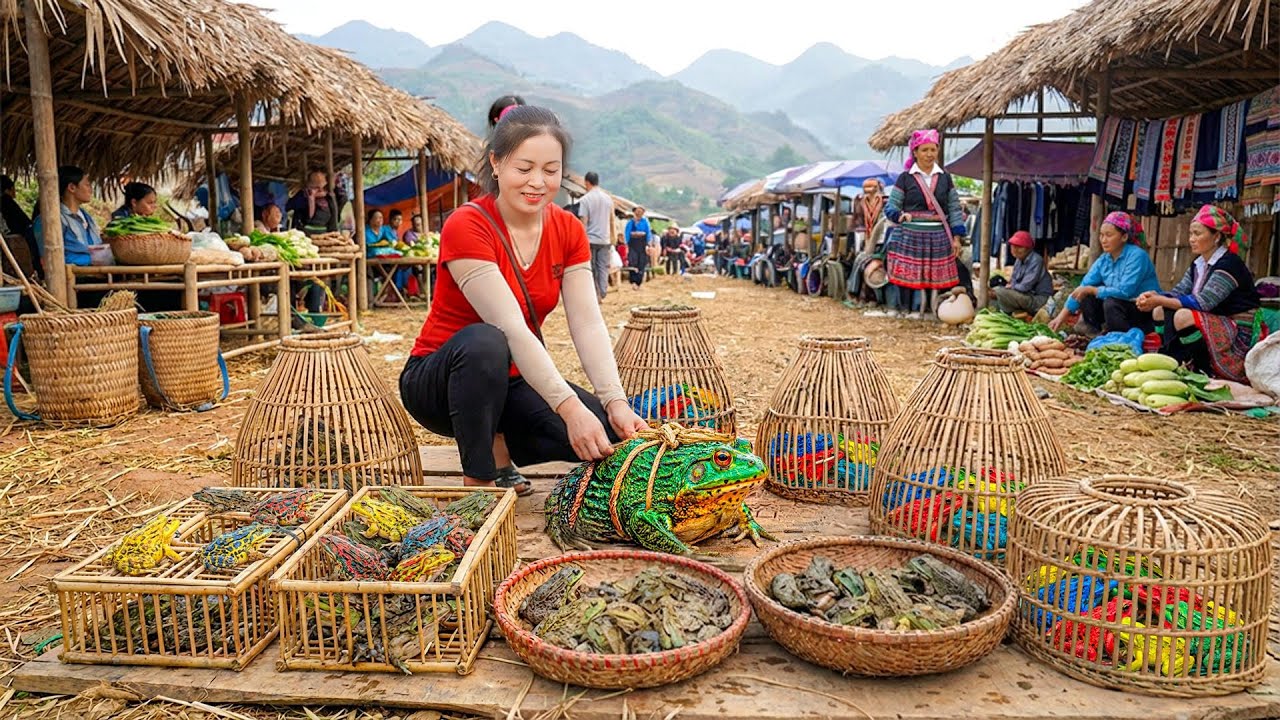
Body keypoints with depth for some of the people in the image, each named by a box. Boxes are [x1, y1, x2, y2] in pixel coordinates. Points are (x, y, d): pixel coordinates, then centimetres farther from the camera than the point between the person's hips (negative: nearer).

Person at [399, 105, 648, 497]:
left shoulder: (568, 230, -3)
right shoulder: (466, 227, -22)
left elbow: (588, 325, -13)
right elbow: (511, 329, -31)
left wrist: (616, 402, -28)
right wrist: (569, 407, -40)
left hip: (516, 381, 5)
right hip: (440, 380, -5)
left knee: (615, 434, -18)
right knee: (485, 341, -39)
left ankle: (500, 444, 6)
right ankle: (479, 482, -23)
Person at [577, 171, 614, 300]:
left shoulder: (585, 199, -7)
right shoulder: (608, 198, 7)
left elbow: (583, 222, -10)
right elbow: (611, 220, 12)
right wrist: (612, 236, 22)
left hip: (590, 240, -4)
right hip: (605, 240, 4)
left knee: (591, 269, 4)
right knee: (603, 268, 6)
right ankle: (603, 294, 2)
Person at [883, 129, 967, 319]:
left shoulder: (945, 177, 11)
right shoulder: (905, 178, 3)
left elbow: (954, 208, 12)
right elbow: (890, 206, 2)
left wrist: (956, 237, 5)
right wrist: (900, 215, -20)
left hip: (938, 237, 2)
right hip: (911, 236, -2)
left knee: (936, 276, 2)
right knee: (910, 274, -4)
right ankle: (913, 311, 5)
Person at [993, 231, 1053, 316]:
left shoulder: (1036, 260, -20)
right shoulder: (1019, 259, 6)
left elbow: (1024, 287, -24)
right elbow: (1014, 280, 15)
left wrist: (1012, 287, -5)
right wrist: (1011, 285, -8)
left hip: (1039, 299, -10)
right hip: (1029, 294, 10)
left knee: (1001, 293, -22)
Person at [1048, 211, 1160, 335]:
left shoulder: (1137, 256, -19)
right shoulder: (1104, 260, 1)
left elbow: (1125, 291, -28)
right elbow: (1083, 287, -1)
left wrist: (1091, 290, -21)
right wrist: (1062, 315, -8)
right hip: (1119, 305, 7)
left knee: (1111, 303, -31)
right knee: (1087, 295, -5)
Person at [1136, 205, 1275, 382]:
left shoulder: (1229, 264, -16)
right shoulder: (1198, 265, 11)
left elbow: (1203, 302, -27)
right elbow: (1177, 293, 2)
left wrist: (1160, 300, -31)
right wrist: (1155, 296, -20)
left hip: (1240, 335, -9)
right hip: (1214, 328, 9)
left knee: (1183, 317, -30)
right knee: (1159, 312, 1)